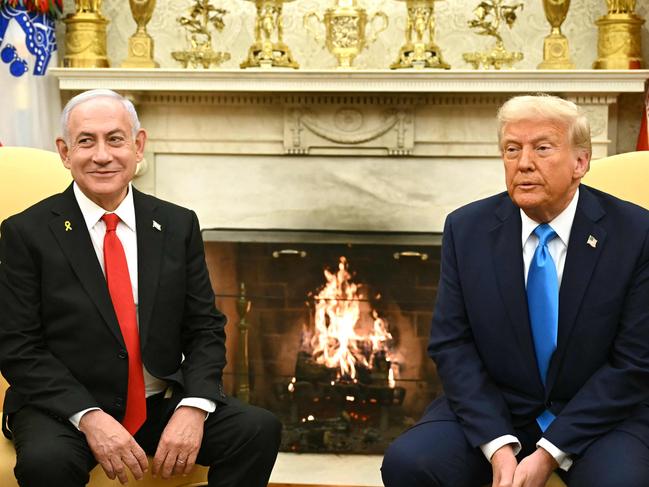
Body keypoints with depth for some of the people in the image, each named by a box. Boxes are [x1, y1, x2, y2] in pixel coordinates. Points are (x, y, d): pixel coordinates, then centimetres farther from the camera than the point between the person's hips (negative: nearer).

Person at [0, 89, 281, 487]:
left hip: (164, 404, 3)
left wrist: (193, 407, -14)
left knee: (260, 430, -19)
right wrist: (89, 417, -20)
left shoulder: (179, 225, 5)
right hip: (64, 408, -3)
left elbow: (205, 329, 5)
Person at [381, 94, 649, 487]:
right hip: (492, 409, 2)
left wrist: (549, 453, -16)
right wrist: (497, 444, -16)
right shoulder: (466, 229, -2)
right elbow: (452, 344, -2)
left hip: (600, 414, -2)